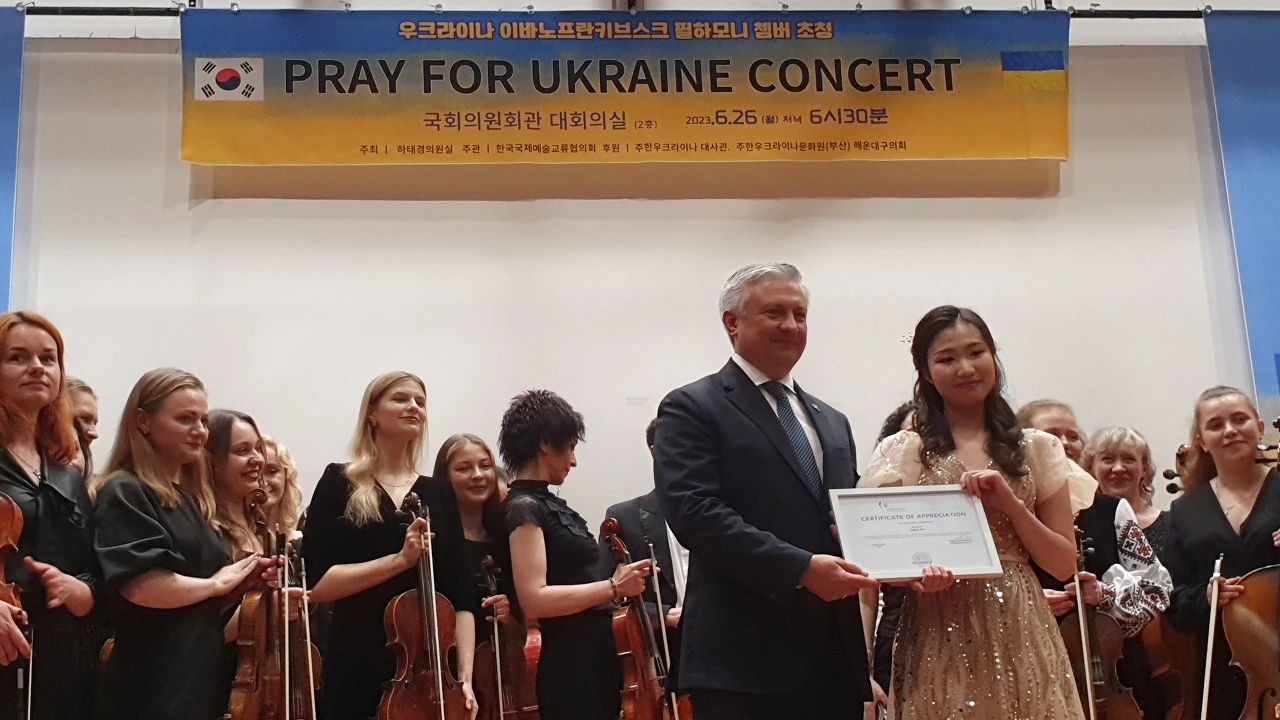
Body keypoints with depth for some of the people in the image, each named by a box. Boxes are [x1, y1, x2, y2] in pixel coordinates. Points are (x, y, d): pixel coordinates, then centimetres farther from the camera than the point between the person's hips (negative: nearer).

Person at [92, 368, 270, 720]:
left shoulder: (192, 497, 16)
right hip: (153, 688, -8)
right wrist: (216, 583, -12)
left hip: (205, 677, 8)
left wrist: (245, 580, 3)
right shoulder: (125, 493, -10)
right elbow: (140, 585, -25)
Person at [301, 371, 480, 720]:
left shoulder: (439, 493, 8)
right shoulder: (340, 483, -1)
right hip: (358, 668, -3)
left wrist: (465, 675, -7)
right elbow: (315, 583, -10)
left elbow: (461, 594, 4)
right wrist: (399, 560, -19)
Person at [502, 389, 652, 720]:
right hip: (572, 667, -9)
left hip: (594, 659, 9)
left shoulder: (546, 503, 16)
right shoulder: (525, 507, -12)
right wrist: (613, 587, -19)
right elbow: (535, 598, -22)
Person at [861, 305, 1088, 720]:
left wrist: (1009, 503, -9)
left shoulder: (1036, 450, 7)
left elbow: (1064, 564, 5)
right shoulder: (903, 453, 1)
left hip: (1020, 635, 2)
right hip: (939, 640, -2)